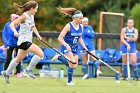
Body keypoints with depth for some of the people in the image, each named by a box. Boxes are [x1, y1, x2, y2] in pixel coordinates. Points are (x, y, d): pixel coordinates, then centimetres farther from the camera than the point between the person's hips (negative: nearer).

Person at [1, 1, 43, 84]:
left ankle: (7, 73, 34)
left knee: (19, 58, 21)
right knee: (40, 53, -20)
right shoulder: (24, 16, -16)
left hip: (28, 40, 9)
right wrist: (15, 32, -38)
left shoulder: (32, 16, 9)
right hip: (24, 40, -9)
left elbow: (33, 27, 27)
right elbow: (12, 24, -19)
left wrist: (38, 35, 12)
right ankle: (29, 69, -6)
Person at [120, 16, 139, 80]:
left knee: (134, 61, -12)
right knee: (124, 62, 3)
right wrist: (127, 44, -21)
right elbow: (122, 39, -6)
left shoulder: (135, 30, 3)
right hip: (124, 47, 0)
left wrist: (128, 38, -26)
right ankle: (125, 76, 13)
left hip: (132, 47, 0)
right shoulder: (124, 30, 0)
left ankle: (135, 76, -4)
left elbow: (135, 39, -11)